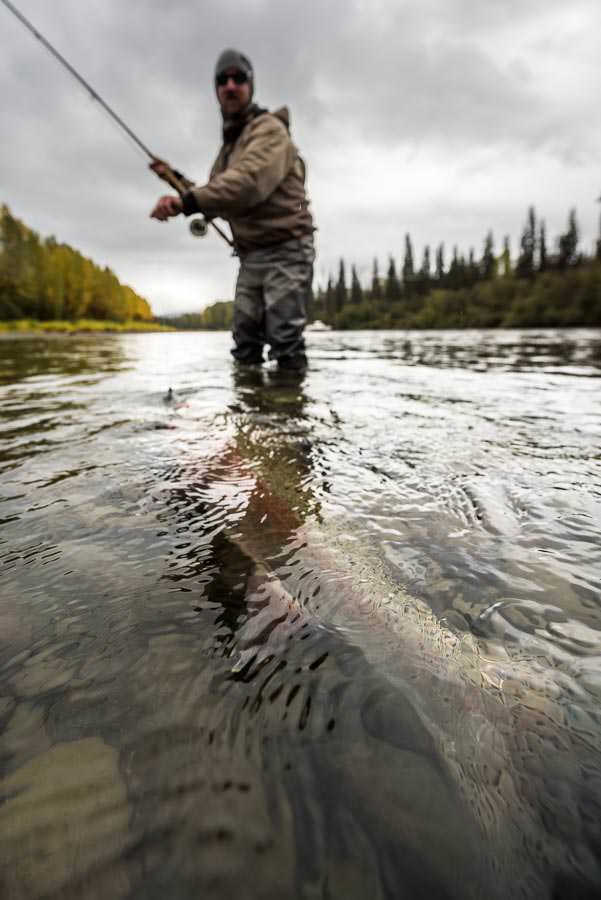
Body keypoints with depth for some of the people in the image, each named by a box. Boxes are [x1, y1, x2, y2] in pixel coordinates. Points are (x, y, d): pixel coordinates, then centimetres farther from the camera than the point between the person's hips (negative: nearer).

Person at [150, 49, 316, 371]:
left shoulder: (269, 129, -6)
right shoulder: (228, 146, 21)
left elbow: (250, 181, -27)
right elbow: (215, 202, 24)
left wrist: (188, 202, -36)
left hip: (285, 251, -8)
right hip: (250, 257, 8)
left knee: (285, 343, -14)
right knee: (245, 344, 5)